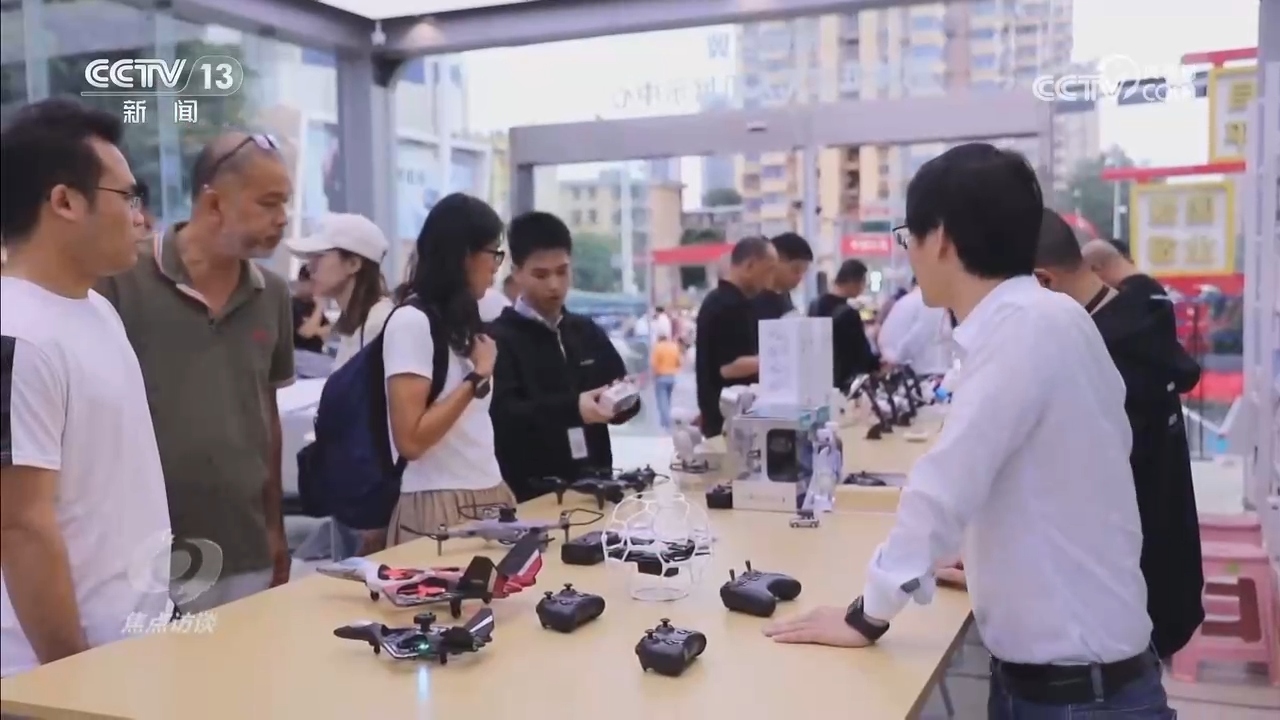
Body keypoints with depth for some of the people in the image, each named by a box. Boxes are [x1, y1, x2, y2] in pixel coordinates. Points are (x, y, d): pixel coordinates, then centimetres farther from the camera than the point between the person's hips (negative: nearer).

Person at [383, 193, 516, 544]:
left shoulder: (462, 322, 13)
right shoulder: (411, 321, -12)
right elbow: (410, 441, -18)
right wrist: (478, 377, -14)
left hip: (486, 496, 7)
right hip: (439, 505, -7)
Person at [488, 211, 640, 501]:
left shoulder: (588, 332, 12)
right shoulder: (499, 338, -5)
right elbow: (502, 414, -17)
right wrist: (572, 408, -29)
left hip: (594, 485, 5)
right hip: (531, 494, -5)